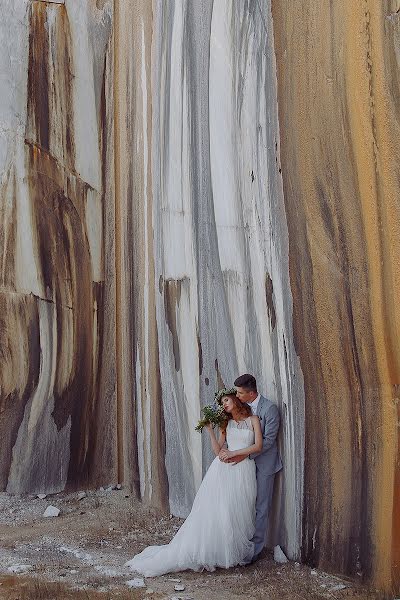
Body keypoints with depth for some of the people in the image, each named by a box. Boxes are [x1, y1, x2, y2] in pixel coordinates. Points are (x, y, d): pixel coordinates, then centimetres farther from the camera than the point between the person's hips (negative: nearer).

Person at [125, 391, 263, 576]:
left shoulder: (253, 420, 8)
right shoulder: (226, 423, 16)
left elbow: (258, 446, -2)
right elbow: (218, 450, 9)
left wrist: (235, 453, -7)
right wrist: (210, 430, 1)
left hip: (243, 470, -1)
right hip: (222, 469, 1)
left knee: (237, 514, -1)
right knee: (214, 512, -6)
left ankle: (234, 554, 9)